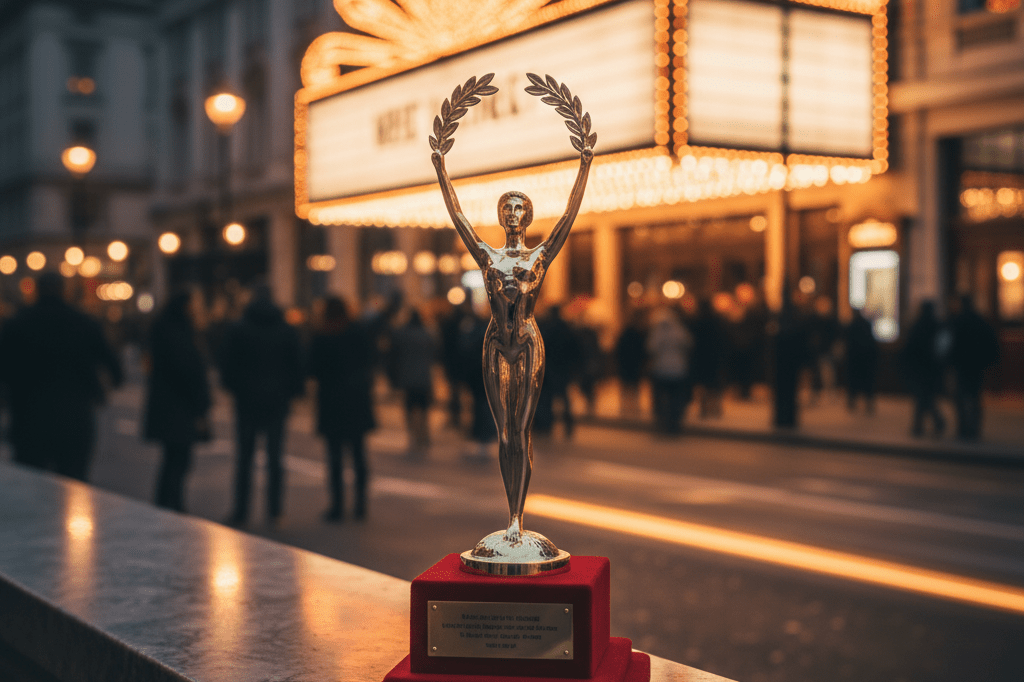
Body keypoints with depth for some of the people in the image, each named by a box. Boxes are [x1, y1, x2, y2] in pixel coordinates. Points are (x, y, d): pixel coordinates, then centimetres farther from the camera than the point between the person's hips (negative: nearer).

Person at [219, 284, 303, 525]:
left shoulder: (238, 329, -3)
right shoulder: (287, 330, 2)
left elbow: (227, 366, -2)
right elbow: (296, 366, 3)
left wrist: (232, 387, 13)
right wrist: (292, 392, 12)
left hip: (247, 399, -1)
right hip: (277, 401, 1)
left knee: (244, 457, 4)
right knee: (275, 456, 7)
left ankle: (240, 512, 5)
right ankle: (274, 510, 6)